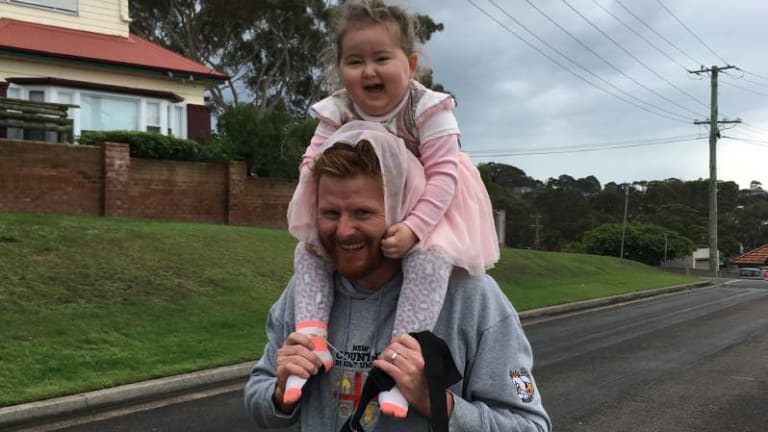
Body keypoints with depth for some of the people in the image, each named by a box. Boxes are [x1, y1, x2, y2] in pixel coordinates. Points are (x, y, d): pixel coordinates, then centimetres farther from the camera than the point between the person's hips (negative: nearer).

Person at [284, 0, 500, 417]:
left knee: (430, 255, -34)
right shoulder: (336, 112, -11)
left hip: (422, 207, -4)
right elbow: (312, 161, -5)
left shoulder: (428, 109, -22)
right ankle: (312, 339, -17)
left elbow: (442, 175, -26)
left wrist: (412, 228, -38)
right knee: (308, 248, -12)